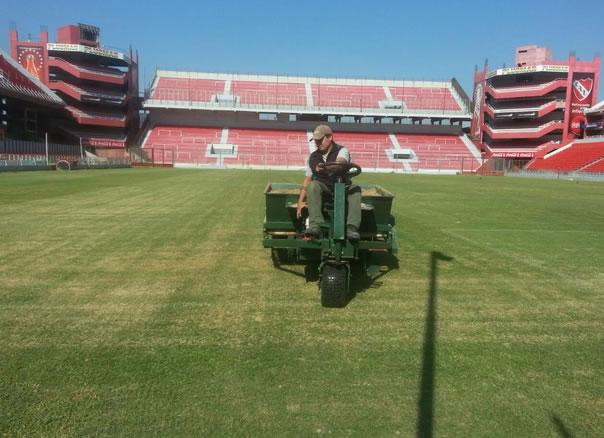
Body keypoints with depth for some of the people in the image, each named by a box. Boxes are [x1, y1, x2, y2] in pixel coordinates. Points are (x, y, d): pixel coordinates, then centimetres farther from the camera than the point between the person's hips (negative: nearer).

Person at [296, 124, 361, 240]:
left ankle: (352, 228, -40)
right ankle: (315, 225, -42)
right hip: (323, 189, 2)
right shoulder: (313, 157, 11)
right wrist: (300, 201, 1)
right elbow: (307, 179, 10)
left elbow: (340, 163, -26)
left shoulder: (342, 151, -1)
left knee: (355, 189, -32)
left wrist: (325, 168, -48)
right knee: (313, 185, -31)